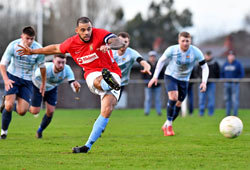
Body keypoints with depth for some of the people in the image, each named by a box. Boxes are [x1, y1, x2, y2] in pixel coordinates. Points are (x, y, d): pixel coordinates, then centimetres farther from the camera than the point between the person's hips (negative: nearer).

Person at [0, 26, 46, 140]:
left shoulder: (38, 49, -14)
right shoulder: (13, 46, -17)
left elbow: (42, 67, 2)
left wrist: (43, 84, 11)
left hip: (27, 80, 2)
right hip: (12, 76, -1)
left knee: (22, 111, -8)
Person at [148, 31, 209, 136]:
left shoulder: (196, 52, -17)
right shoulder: (172, 50, -19)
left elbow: (204, 67, -10)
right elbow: (161, 61, -2)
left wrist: (204, 82, -24)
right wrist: (155, 76, -4)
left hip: (184, 79, 3)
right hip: (170, 76, -3)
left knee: (178, 104, 7)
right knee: (173, 97, -26)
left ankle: (166, 126, 28)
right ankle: (169, 125, -15)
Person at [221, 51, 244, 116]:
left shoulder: (238, 64, -1)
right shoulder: (225, 64, 11)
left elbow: (242, 73, -2)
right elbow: (222, 73, 19)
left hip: (235, 84, -4)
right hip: (227, 84, 4)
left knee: (235, 99, -9)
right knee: (227, 99, 6)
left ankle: (235, 114, -8)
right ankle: (227, 114, 12)